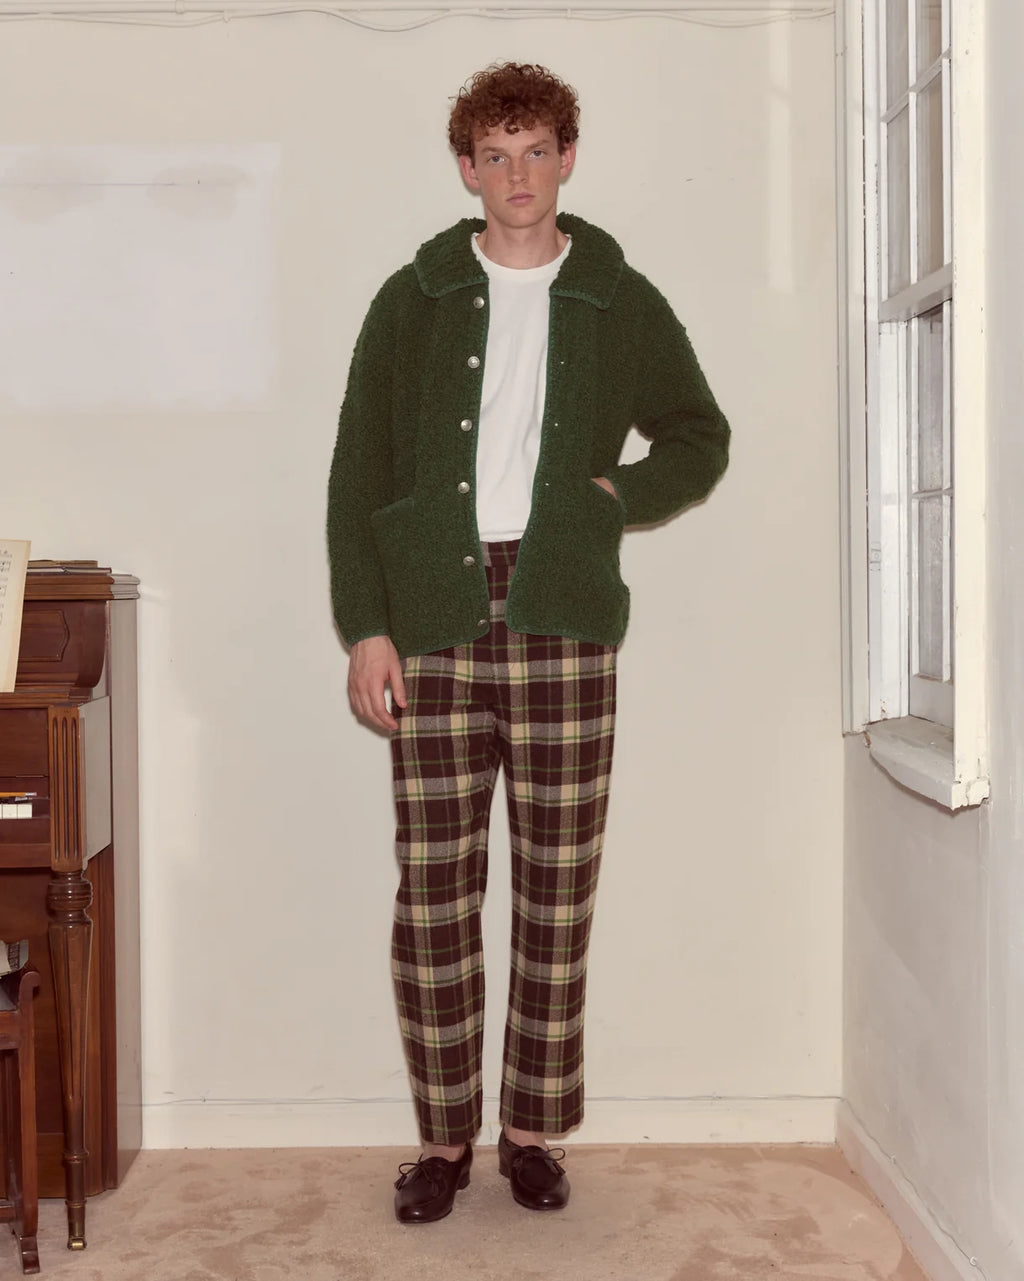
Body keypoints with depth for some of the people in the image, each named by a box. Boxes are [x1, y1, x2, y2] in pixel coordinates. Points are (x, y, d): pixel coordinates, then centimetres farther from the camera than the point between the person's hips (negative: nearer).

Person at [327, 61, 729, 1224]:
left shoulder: (620, 302, 9)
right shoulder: (414, 301, 8)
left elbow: (700, 438, 17)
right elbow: (356, 477, 5)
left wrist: (615, 495, -2)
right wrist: (366, 626, -3)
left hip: (565, 626, 0)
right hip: (434, 625, 0)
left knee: (557, 892, 4)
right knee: (432, 892, 1)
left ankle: (533, 1130, 19)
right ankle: (443, 1134, 16)